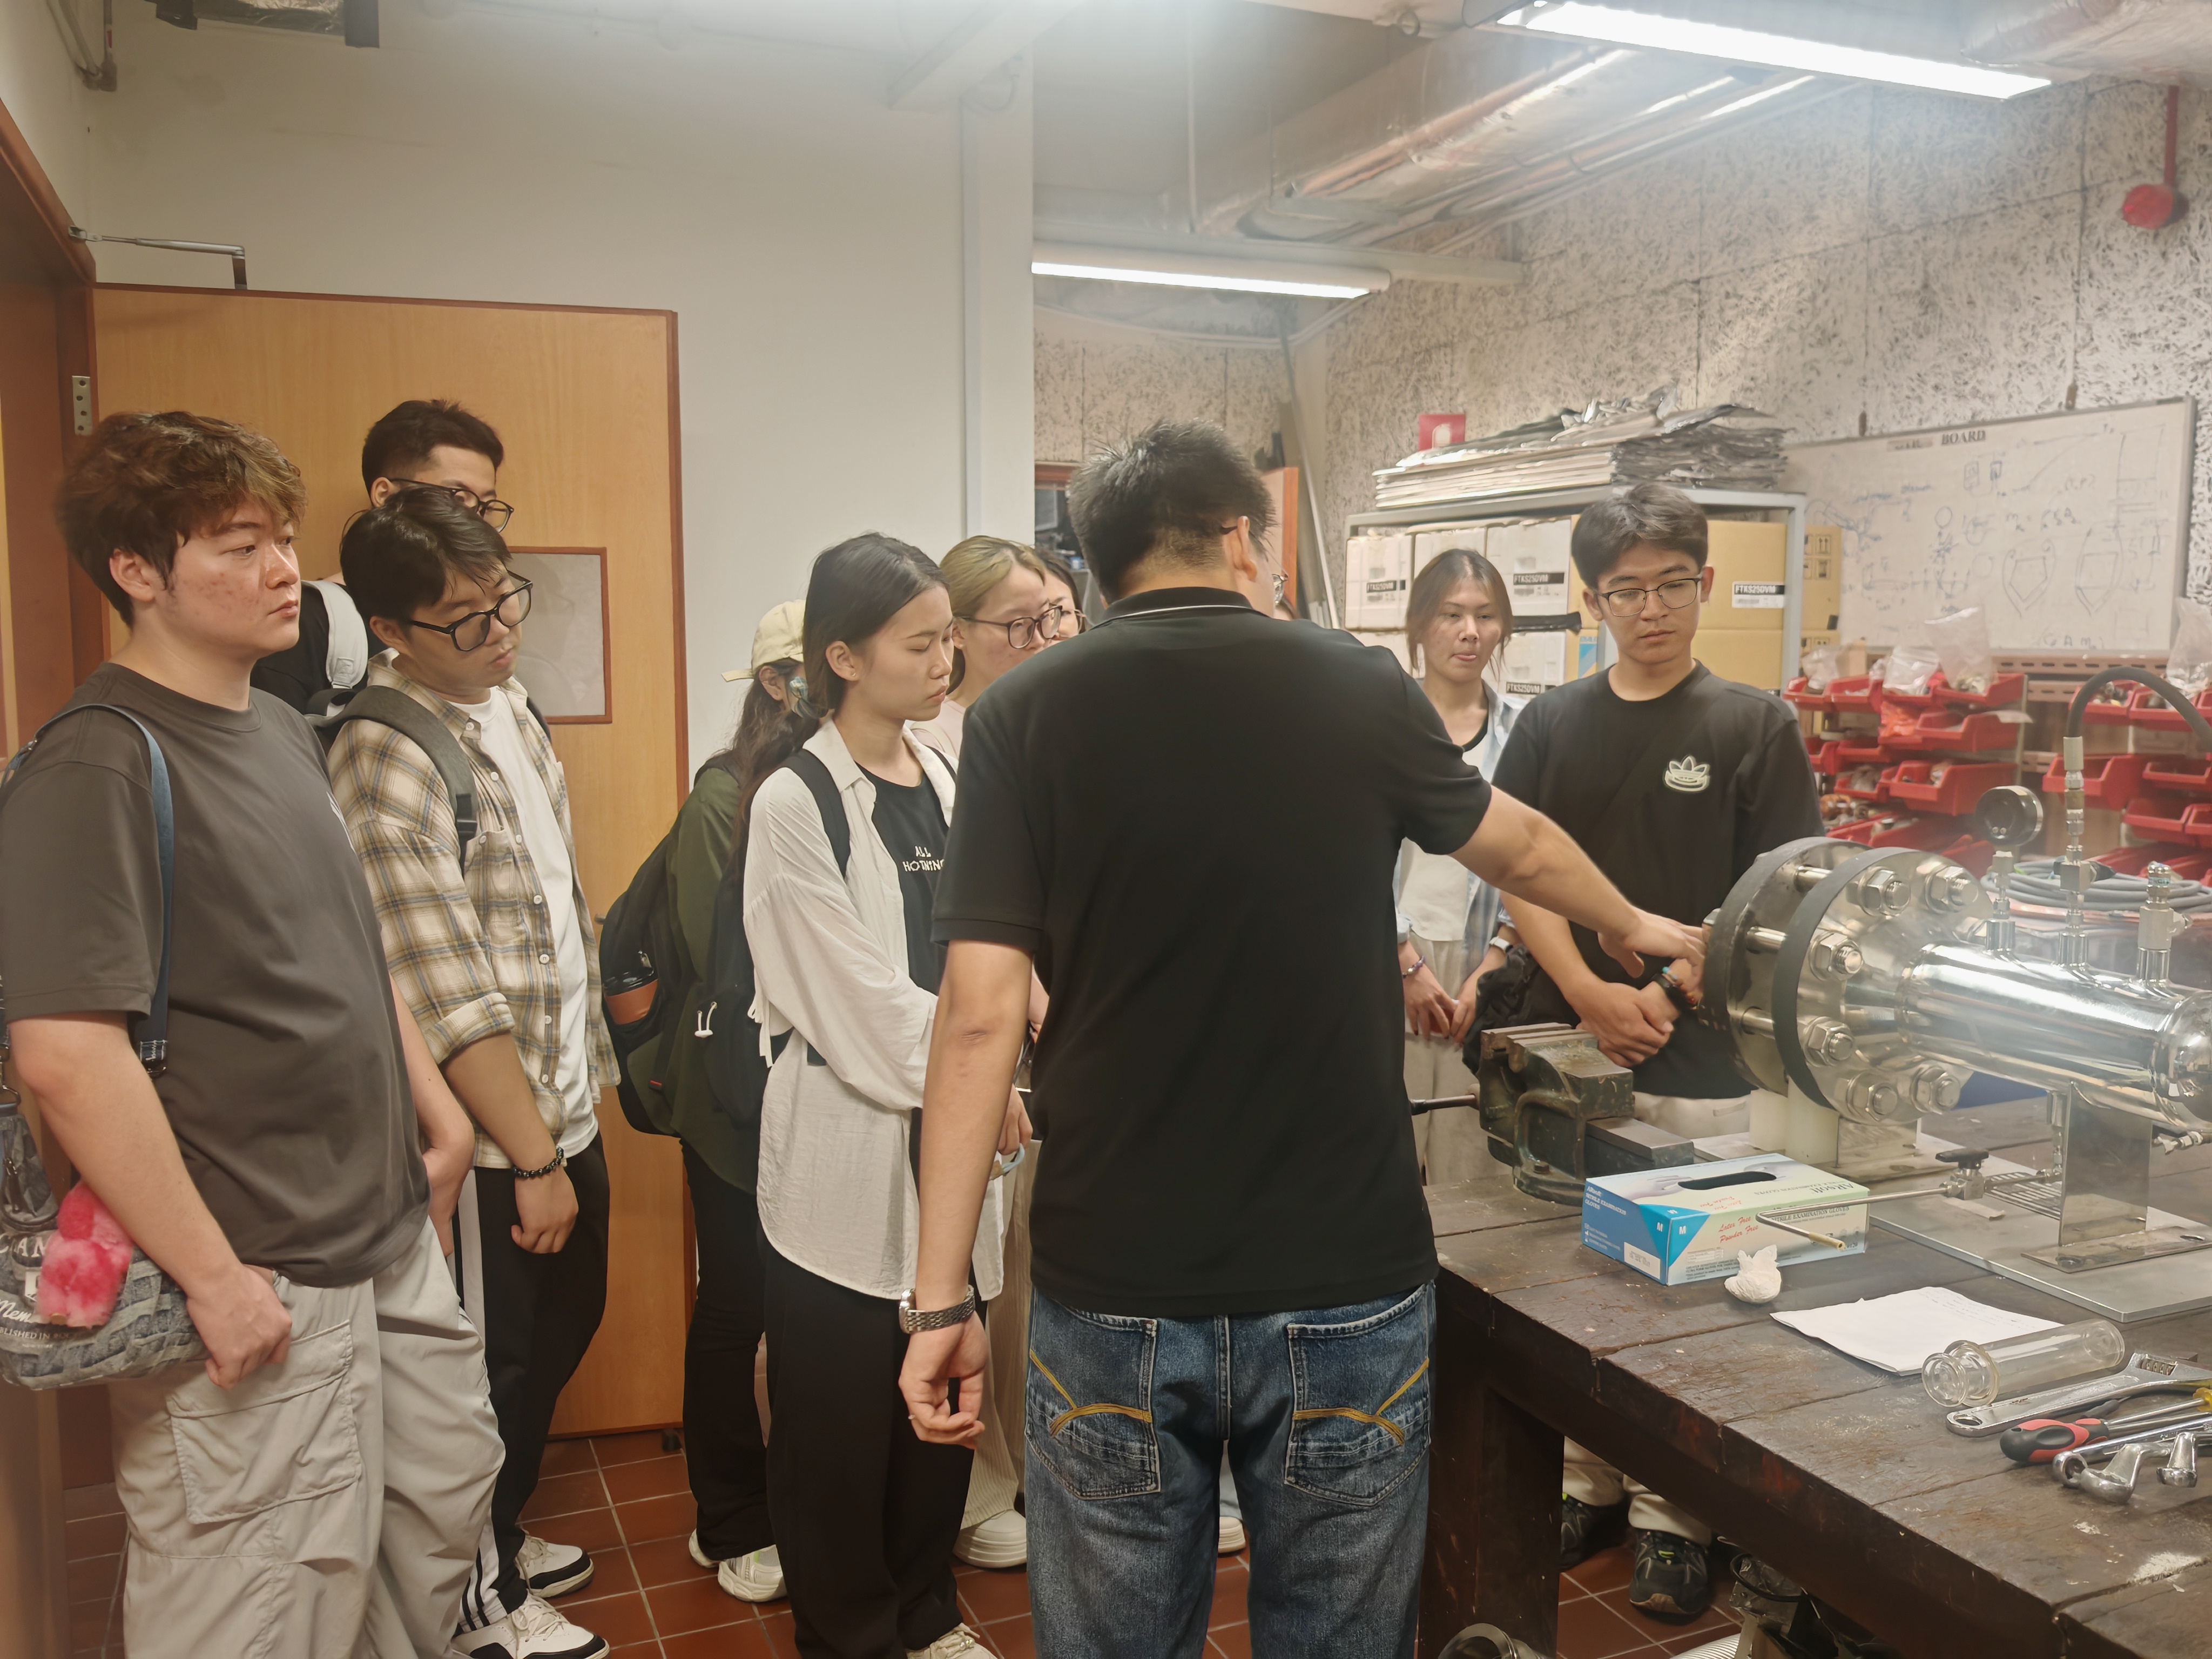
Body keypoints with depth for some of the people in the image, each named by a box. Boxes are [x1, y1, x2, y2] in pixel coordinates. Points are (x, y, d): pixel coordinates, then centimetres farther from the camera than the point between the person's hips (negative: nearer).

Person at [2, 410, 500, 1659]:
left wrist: (438, 1109, 14)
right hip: (259, 1291, -8)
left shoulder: (285, 732, 10)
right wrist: (212, 1278, -20)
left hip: (394, 1241, 8)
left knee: (445, 1509, 20)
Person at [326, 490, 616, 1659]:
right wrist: (531, 1160, -19)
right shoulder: (385, 759, -22)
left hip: (566, 1104, 8)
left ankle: (500, 1534, 44)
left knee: (564, 1324, 22)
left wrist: (587, 1075, 16)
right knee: (498, 1366, 10)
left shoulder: (503, 701, 6)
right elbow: (451, 997, -24)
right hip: (493, 1137, -8)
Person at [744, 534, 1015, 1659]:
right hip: (846, 1144, -5)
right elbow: (853, 1001, -14)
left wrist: (982, 1085, -8)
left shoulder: (948, 784, 6)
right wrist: (975, 1087, -7)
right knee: (842, 1415, 8)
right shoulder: (793, 805, -12)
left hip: (949, 1135, 5)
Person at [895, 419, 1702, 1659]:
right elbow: (1523, 848, 18)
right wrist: (1635, 926, 39)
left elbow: (982, 1017, -10)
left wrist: (943, 1299, -5)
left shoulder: (1025, 718, -4)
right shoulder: (1363, 689, 0)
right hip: (1346, 1289, 1)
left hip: (1112, 1297, 0)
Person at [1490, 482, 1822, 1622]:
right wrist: (1591, 994, -14)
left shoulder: (1753, 725, -1)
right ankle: (1590, 1487, 28)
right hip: (1571, 1053, 3)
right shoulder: (1552, 724, 6)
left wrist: (1669, 995, -15)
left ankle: (1671, 1517, 20)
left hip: (1698, 1062, -2)